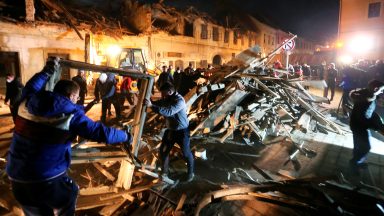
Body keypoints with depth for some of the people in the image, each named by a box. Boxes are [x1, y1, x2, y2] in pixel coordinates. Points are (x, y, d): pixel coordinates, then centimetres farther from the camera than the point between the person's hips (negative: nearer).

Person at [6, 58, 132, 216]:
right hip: (48, 180, -6)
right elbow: (101, 133, -17)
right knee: (68, 197, 26)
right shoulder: (71, 115, -14)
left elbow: (30, 87, 26)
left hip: (16, 178, 6)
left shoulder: (28, 103, 2)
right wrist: (126, 136, -4)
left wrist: (48, 71, 36)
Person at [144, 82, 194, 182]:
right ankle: (164, 171, 32)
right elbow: (157, 104, 8)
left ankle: (191, 173, 31)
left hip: (181, 131, -7)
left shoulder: (179, 101, -28)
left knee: (186, 153, 7)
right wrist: (148, 101, -13)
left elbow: (168, 112, -40)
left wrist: (152, 106, -42)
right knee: (163, 150, 11)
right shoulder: (166, 99, -2)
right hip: (170, 129, 7)